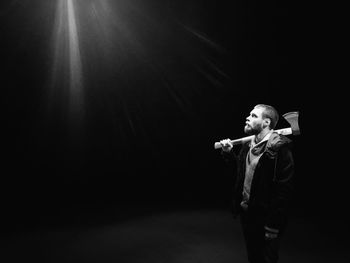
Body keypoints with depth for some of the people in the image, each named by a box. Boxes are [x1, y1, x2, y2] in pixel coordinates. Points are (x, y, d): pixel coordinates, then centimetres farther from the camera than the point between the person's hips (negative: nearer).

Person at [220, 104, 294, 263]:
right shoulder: (248, 145, 5)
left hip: (265, 218, -7)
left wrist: (273, 226, -22)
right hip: (246, 214, 7)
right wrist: (228, 153, 6)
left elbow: (284, 190, -23)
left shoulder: (279, 149, -20)